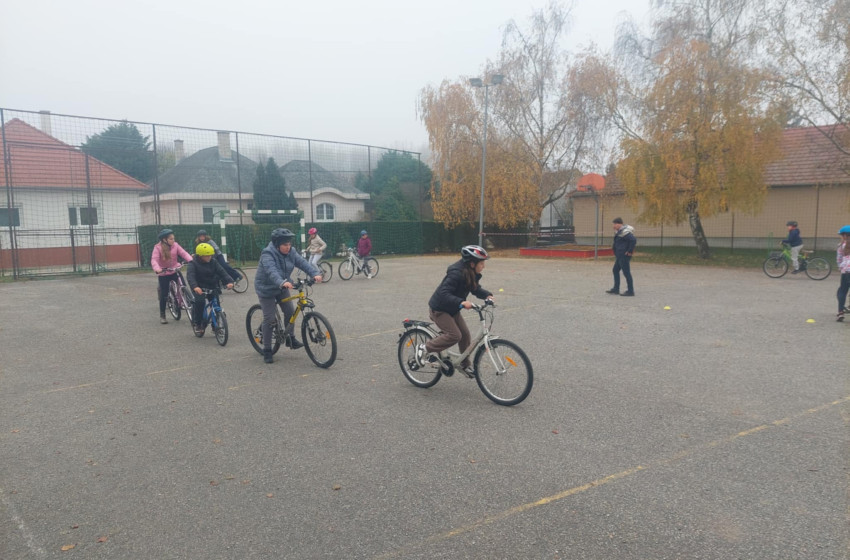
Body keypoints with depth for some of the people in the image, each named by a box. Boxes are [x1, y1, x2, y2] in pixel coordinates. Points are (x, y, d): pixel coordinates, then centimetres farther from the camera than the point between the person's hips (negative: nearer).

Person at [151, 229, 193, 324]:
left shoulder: (175, 245, -4)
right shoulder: (158, 248, -13)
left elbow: (183, 253, -14)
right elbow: (154, 260, -23)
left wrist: (191, 260, -33)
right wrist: (157, 269, -43)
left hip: (175, 271, 3)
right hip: (163, 274, -2)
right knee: (164, 295, 1)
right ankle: (162, 315, 14)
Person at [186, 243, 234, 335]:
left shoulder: (213, 263, 0)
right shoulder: (194, 263, -9)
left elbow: (222, 272, -11)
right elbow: (190, 276, -24)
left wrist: (229, 281, -30)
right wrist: (195, 286, -44)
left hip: (212, 287, 3)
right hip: (199, 288, -3)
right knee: (200, 301, -26)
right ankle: (196, 323, -7)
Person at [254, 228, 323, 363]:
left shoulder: (290, 253, -6)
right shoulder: (267, 255, -27)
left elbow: (302, 262, -18)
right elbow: (272, 272, -43)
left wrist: (315, 273, -35)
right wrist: (282, 282, -61)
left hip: (282, 288, 6)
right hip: (266, 289, -6)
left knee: (290, 312, 0)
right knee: (269, 319, -6)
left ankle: (290, 338, 22)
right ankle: (266, 350, 5)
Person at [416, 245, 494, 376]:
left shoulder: (472, 274, -2)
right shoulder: (456, 273, -30)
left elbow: (476, 288, 10)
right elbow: (444, 294, -35)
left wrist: (487, 295, -10)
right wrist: (461, 302, -46)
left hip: (453, 309, 9)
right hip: (439, 309, -9)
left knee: (465, 334, 6)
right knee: (454, 335, -18)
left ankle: (465, 365, 22)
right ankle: (425, 349, -2)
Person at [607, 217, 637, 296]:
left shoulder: (624, 232, -20)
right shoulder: (619, 231, 12)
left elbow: (633, 240, -28)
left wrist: (630, 251, -22)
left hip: (624, 256, -11)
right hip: (620, 256, 11)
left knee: (626, 272, -5)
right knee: (615, 270, 16)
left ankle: (630, 291, 1)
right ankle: (616, 289, 23)